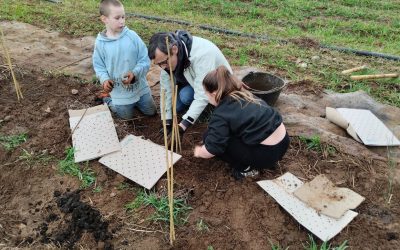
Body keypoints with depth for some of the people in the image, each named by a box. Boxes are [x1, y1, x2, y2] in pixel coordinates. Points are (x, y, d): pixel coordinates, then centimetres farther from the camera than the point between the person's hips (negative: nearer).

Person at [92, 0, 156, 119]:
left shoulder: (132, 36, -15)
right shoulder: (100, 43, -14)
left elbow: (145, 60, -13)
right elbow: (98, 66, -3)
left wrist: (135, 73, -30)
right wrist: (104, 79, -23)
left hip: (139, 87, 2)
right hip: (119, 91, -1)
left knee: (151, 112, 16)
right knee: (126, 116, 15)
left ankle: (135, 101, 42)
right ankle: (108, 98, 38)